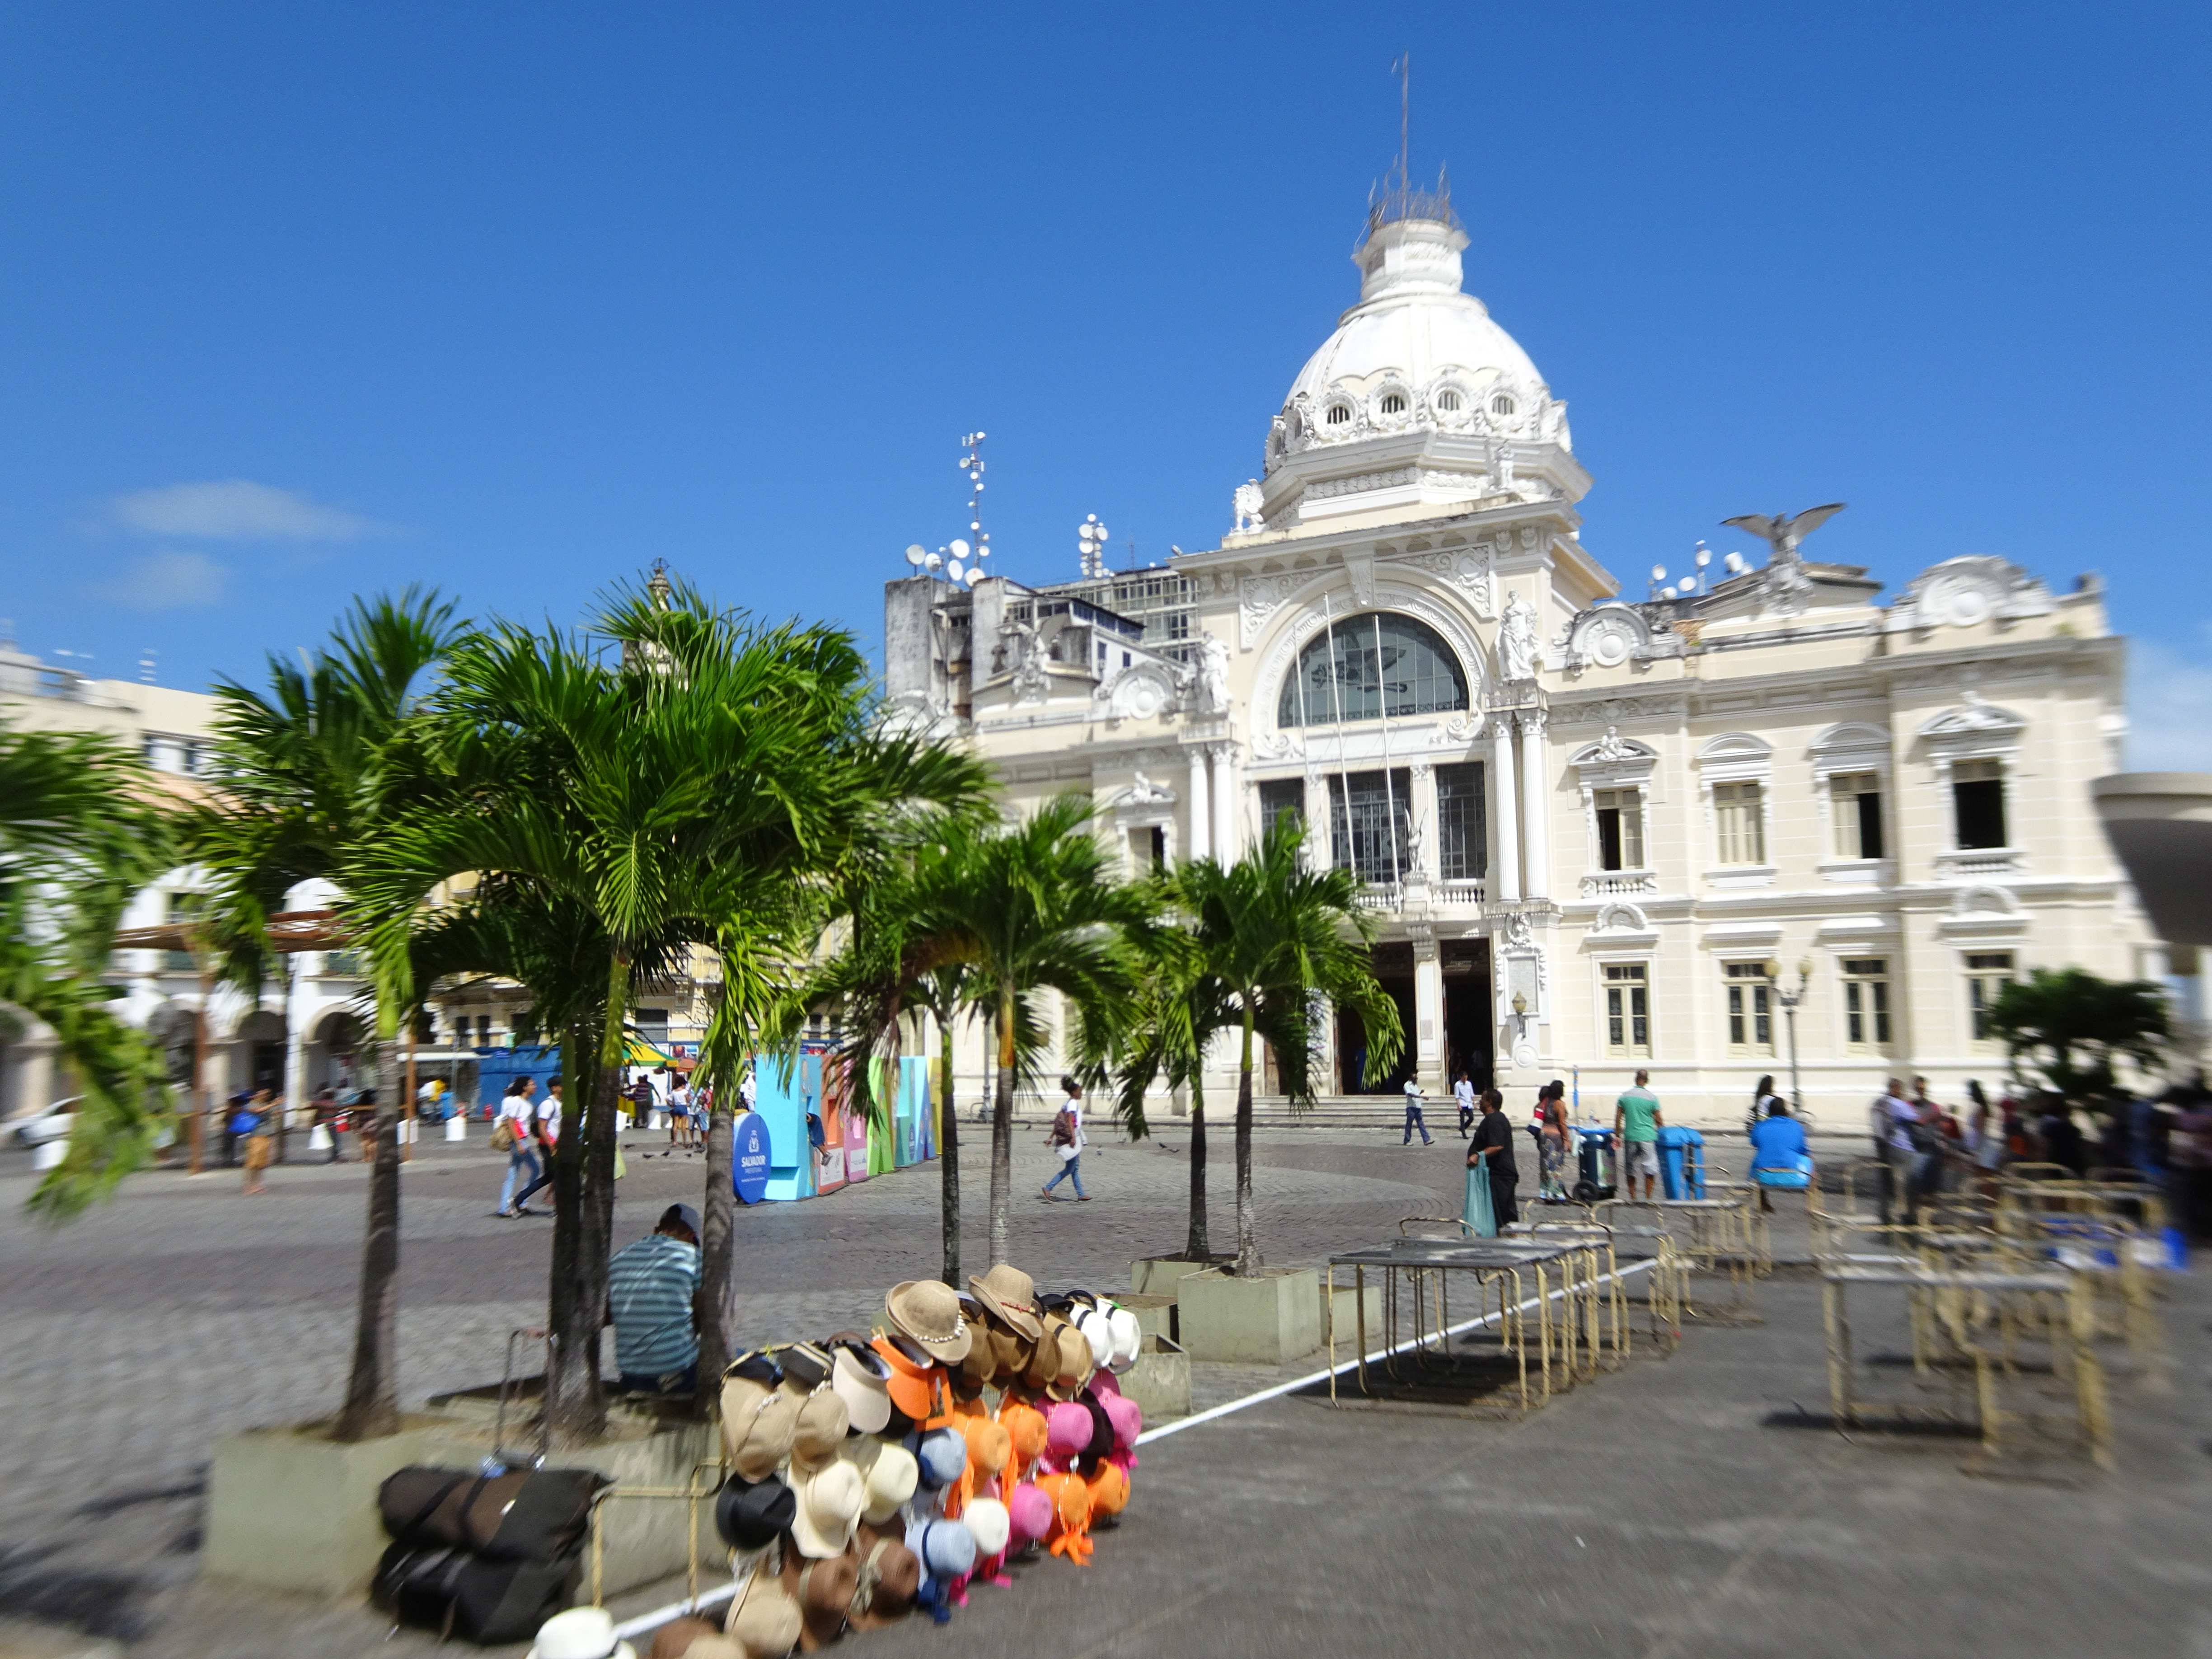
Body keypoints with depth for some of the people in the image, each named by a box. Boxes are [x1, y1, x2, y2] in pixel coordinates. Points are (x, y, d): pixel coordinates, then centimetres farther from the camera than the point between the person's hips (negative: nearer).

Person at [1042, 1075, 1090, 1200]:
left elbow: (1058, 1122, 16)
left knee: (1075, 1168, 10)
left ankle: (1081, 1195, 13)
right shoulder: (1073, 1103, -11)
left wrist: (1051, 1137, 17)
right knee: (1070, 1169, -7)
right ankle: (1048, 1188, -8)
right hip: (1072, 1138, -10)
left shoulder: (1067, 1103, 16)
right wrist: (1073, 1137, -27)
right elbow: (1070, 1121, -21)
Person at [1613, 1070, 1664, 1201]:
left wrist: (1617, 1136, 13)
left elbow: (1618, 1119, 4)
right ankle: (1648, 1198, 0)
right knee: (1650, 1168, 4)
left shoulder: (1624, 1096, 3)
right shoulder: (1652, 1098, -4)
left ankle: (1632, 1198, 15)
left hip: (1630, 1137, 2)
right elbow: (1659, 1120, 1)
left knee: (1630, 1170, 11)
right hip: (1647, 1137, -2)